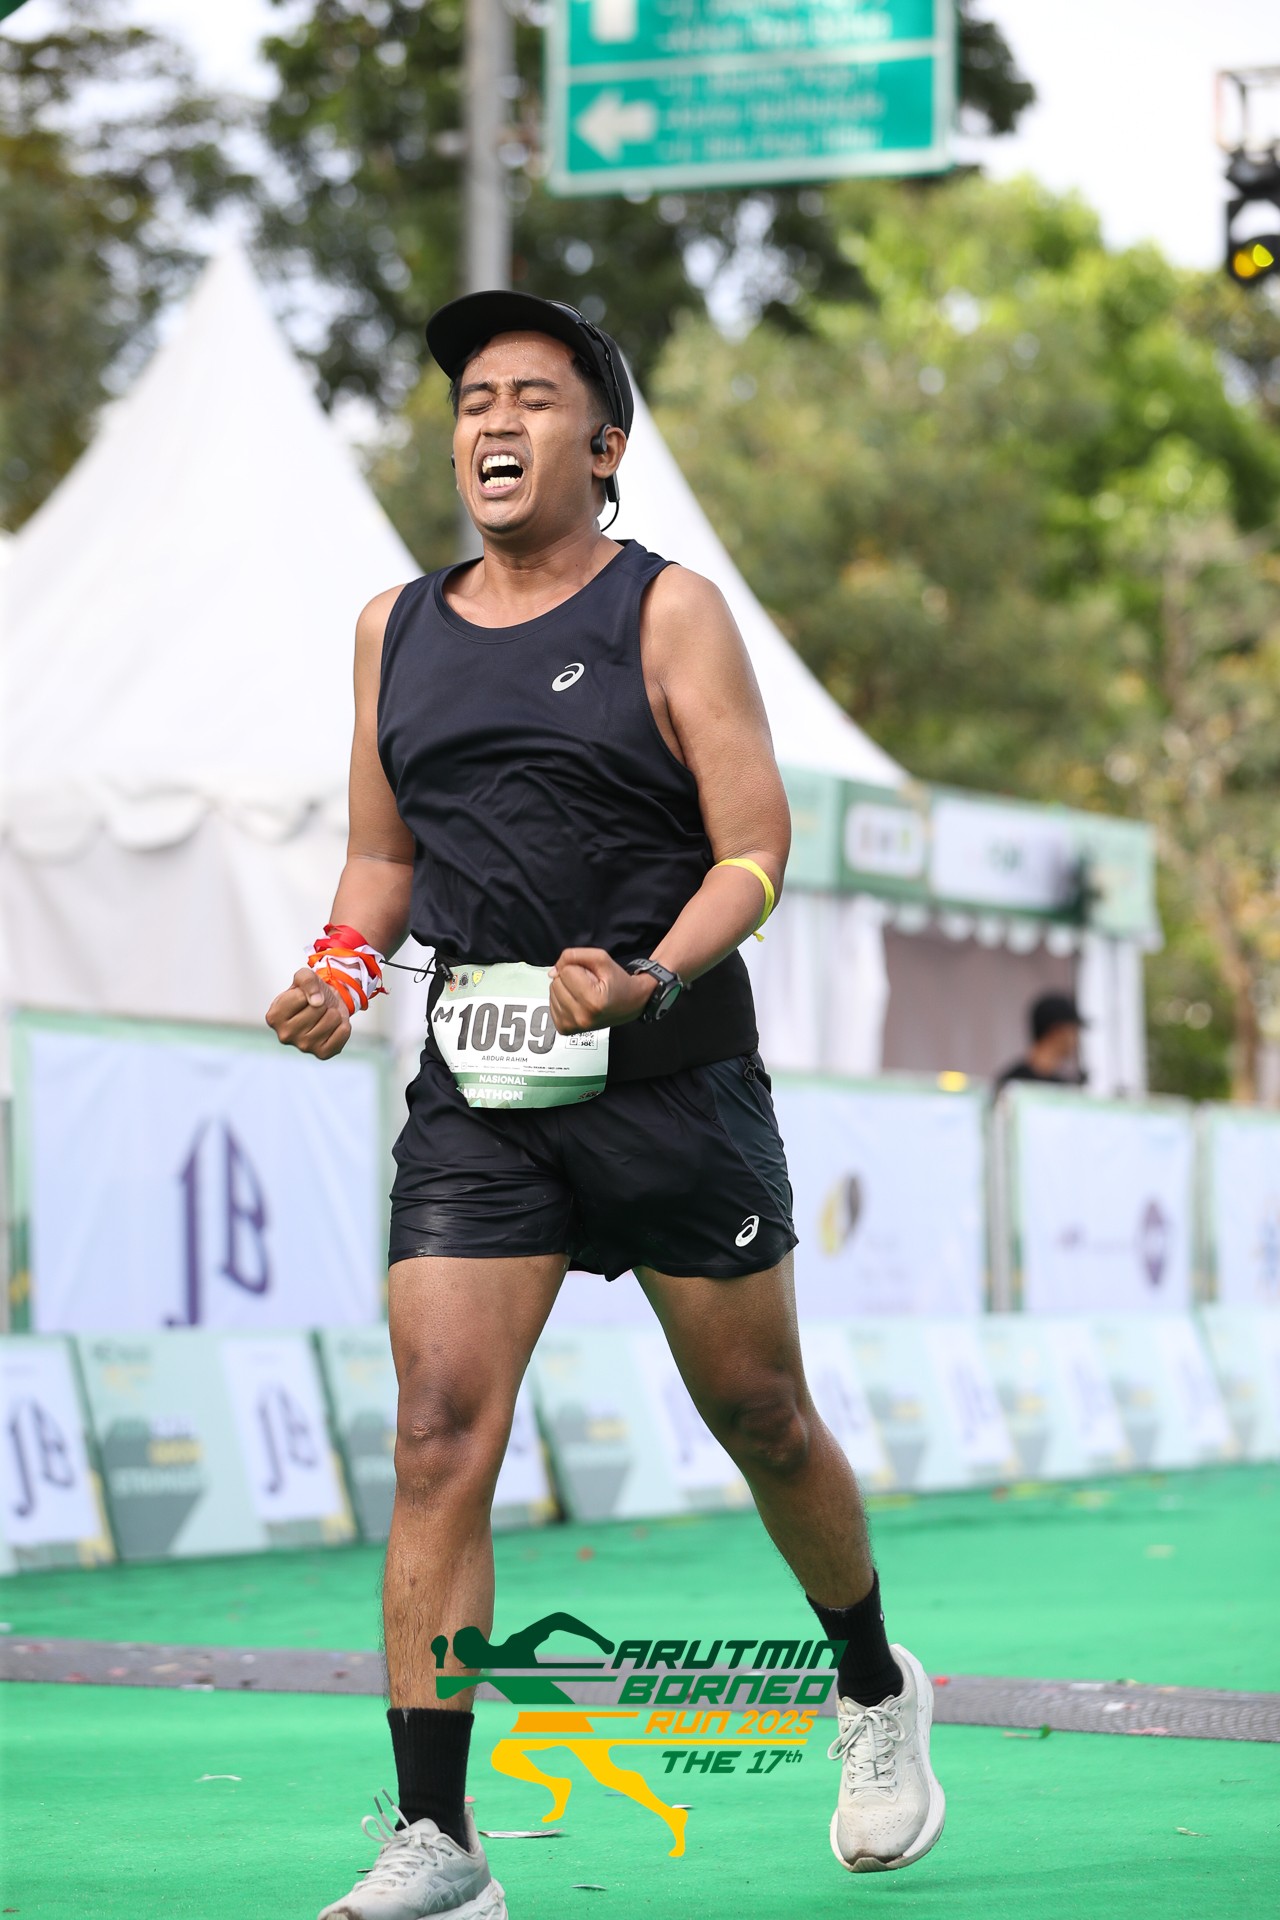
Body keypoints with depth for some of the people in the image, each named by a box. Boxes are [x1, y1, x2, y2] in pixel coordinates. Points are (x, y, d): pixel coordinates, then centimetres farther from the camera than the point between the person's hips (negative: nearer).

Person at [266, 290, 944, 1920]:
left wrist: (647, 983, -23)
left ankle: (876, 1696, 37)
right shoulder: (393, 631, 11)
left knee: (761, 1421, 10)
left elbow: (756, 850, -6)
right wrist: (344, 966, 0)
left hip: (674, 1085, -3)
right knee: (440, 1437, -11)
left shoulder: (670, 611, -2)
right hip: (475, 1098, 3)